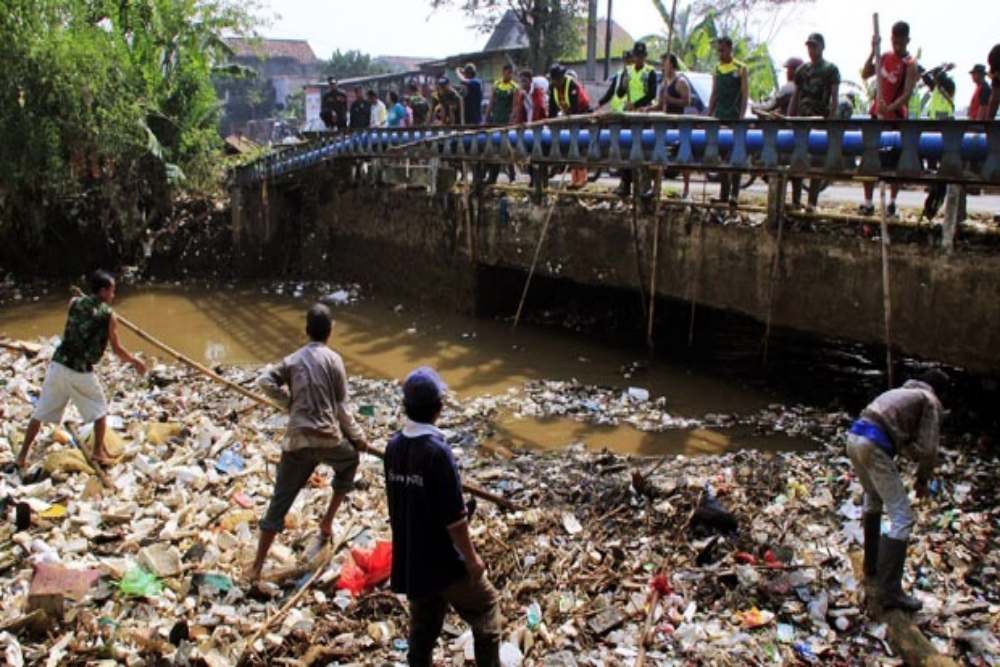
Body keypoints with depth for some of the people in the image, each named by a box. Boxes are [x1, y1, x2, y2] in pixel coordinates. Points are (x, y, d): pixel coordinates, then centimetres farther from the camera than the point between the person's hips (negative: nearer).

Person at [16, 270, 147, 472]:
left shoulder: (74, 303, 6)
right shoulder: (108, 314, -4)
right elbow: (117, 350, 1)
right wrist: (135, 362, 15)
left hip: (58, 365, 4)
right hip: (80, 371, -4)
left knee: (41, 412, 14)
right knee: (100, 410, 18)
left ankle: (22, 456, 19)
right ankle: (98, 452, 19)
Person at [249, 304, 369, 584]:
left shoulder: (293, 360, 8)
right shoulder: (333, 359, -3)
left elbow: (264, 381, -2)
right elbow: (342, 407, -3)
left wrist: (290, 401, 9)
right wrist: (358, 437, 9)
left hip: (296, 441, 3)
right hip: (327, 438, -3)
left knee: (279, 502, 9)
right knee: (349, 461, 30)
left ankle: (257, 567, 8)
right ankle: (327, 522, 24)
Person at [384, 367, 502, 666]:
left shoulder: (393, 446, -2)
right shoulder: (437, 451, -24)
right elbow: (454, 517, -21)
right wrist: (471, 558, -10)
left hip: (409, 560, 7)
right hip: (443, 561, -7)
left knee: (423, 625, 20)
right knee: (486, 608, 14)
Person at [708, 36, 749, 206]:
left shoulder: (741, 69, -3)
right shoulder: (717, 69, 12)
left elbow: (745, 95, -7)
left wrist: (741, 117, -17)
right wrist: (709, 116, 8)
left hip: (734, 119, -5)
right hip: (720, 119, 5)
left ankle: (734, 194, -2)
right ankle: (724, 193, 12)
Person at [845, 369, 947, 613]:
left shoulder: (899, 392, 28)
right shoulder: (930, 402, 6)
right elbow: (928, 448, -1)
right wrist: (922, 479, 12)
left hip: (854, 437, 9)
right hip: (875, 447, -8)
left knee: (873, 498, 31)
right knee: (902, 518, -2)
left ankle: (871, 569, 39)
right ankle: (889, 591, -5)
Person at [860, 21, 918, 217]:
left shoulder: (910, 65, -10)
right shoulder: (885, 56, 7)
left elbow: (907, 94, -20)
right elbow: (865, 74, 5)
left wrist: (890, 108, -36)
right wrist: (873, 52, -6)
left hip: (896, 118, -5)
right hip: (877, 115, 5)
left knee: (894, 163, 2)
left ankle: (892, 202, 13)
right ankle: (868, 202, 8)